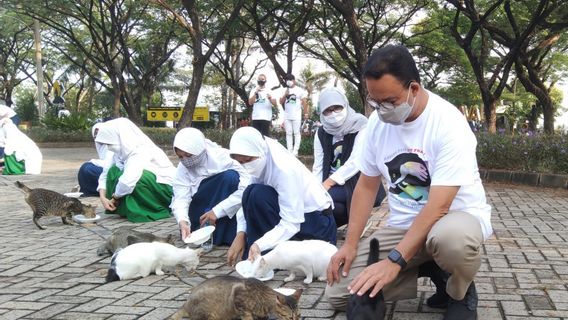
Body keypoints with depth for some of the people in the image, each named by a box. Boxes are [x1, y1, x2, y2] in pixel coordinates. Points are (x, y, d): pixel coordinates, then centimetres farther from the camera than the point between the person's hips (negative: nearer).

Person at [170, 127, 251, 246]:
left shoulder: (221, 157, -19)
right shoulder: (182, 168, -7)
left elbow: (247, 187, -29)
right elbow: (180, 198, -18)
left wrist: (217, 211, -32)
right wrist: (182, 221, -40)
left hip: (227, 213, -2)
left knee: (230, 176, -30)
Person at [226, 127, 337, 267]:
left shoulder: (284, 169, -28)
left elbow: (291, 224, -29)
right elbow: (247, 203, -7)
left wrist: (259, 245, -39)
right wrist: (241, 234, -21)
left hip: (319, 225, -8)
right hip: (295, 212, 8)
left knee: (258, 195, -27)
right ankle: (253, 255, -1)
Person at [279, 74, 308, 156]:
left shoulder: (300, 90, 3)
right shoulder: (285, 91, 15)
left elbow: (304, 102, 0)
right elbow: (281, 102, 10)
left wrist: (306, 113, -5)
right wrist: (285, 95, -7)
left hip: (296, 116, -4)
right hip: (287, 116, 4)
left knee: (296, 133, -6)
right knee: (288, 133, 4)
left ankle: (295, 151, -6)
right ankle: (289, 150, 6)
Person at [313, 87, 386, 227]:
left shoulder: (360, 127, -10)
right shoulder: (322, 133, 7)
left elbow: (356, 162, -20)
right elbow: (318, 166, 2)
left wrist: (329, 182, -27)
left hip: (360, 184, -5)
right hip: (333, 185, 5)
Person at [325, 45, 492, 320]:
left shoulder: (449, 123, -23)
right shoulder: (378, 121, -4)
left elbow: (439, 206, -28)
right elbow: (367, 186, 6)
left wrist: (394, 261, -32)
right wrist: (350, 244, -2)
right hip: (403, 225, 6)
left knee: (451, 238, -44)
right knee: (338, 292, -6)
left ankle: (460, 293, -7)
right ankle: (434, 271, 8)